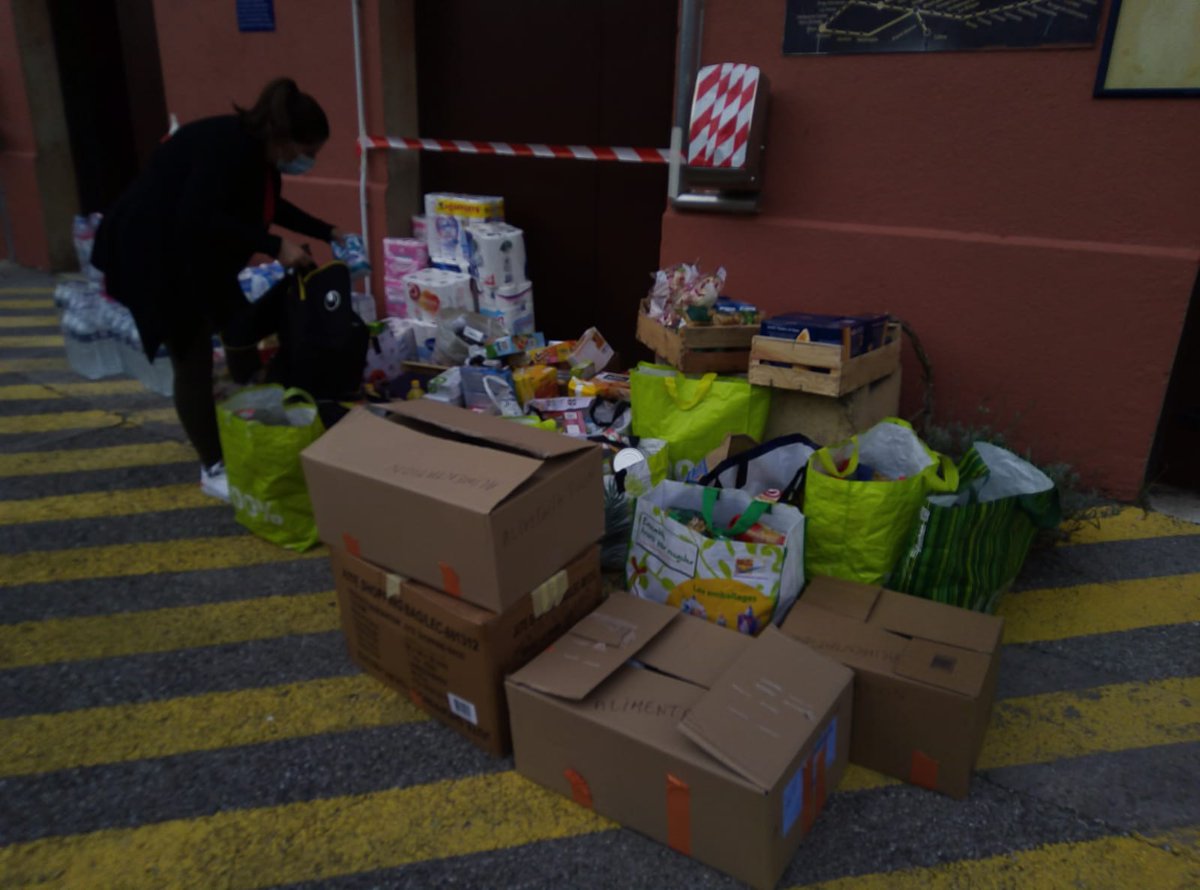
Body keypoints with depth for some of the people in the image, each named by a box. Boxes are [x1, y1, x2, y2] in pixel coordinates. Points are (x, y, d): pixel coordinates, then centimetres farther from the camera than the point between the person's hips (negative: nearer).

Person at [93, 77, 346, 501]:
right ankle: (214, 468, 8)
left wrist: (328, 233, 13)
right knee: (193, 360, -4)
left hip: (197, 254, 10)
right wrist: (274, 246, -33)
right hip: (155, 255, -9)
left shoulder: (257, 149, 1)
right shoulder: (228, 146, -27)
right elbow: (199, 219, -35)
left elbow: (272, 206, 17)